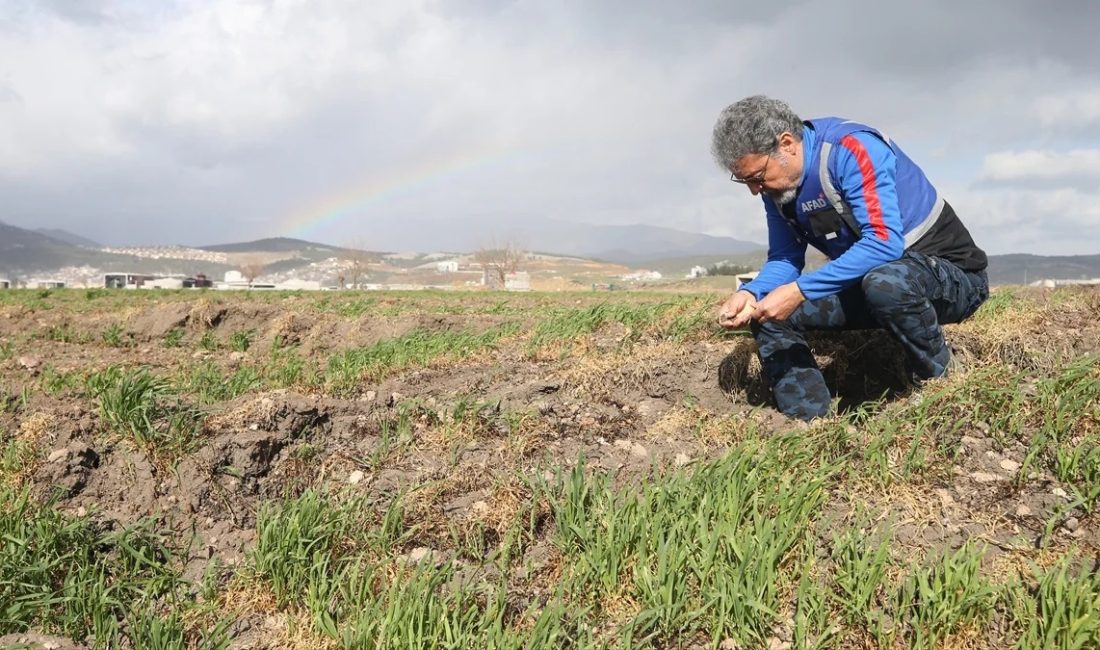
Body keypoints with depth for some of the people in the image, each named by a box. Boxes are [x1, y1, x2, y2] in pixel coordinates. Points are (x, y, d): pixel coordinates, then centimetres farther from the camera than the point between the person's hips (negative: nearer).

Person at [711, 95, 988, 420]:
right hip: (868, 279, 7)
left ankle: (941, 380, -12)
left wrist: (800, 291, -36)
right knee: (767, 312, -5)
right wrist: (750, 293, -20)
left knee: (886, 283, -41)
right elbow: (784, 259, 2)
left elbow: (885, 243, -34)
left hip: (953, 274, -7)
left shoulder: (852, 149, -25)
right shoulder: (776, 183, -2)